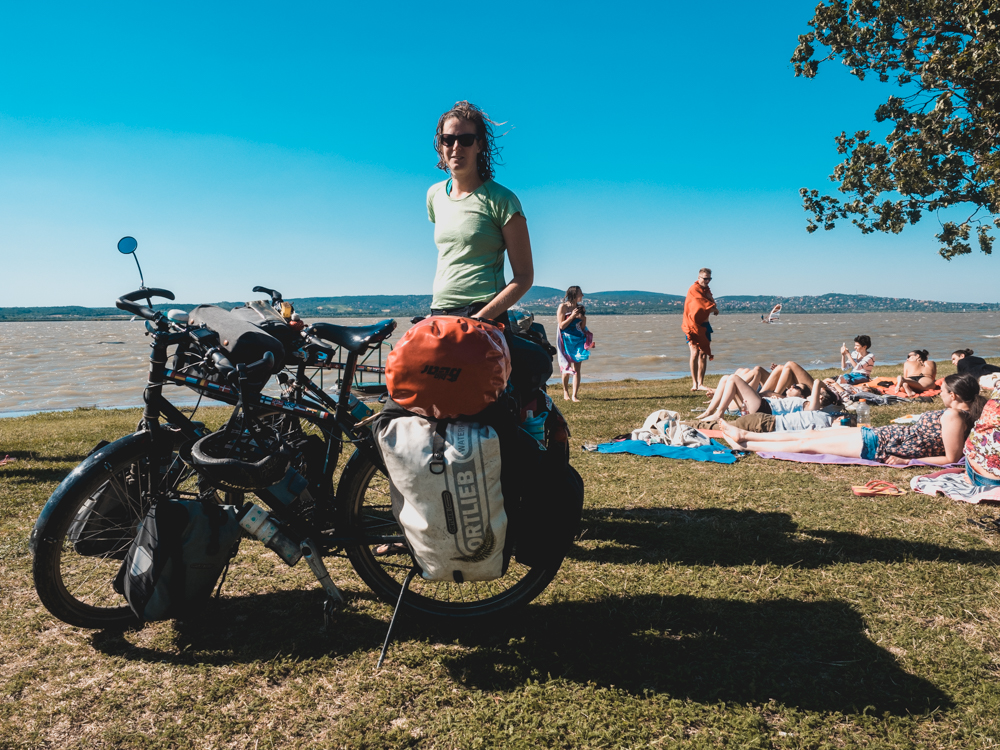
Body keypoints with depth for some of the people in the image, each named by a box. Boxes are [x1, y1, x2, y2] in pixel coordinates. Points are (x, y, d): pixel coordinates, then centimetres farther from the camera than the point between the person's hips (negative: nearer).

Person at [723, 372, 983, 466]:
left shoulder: (953, 416, -19)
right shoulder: (953, 412, 8)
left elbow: (951, 459, -21)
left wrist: (908, 461, -19)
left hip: (878, 447, -9)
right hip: (879, 435, 9)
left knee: (805, 443, -3)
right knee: (810, 434, 10)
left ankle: (744, 444, 8)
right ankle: (745, 435, 16)